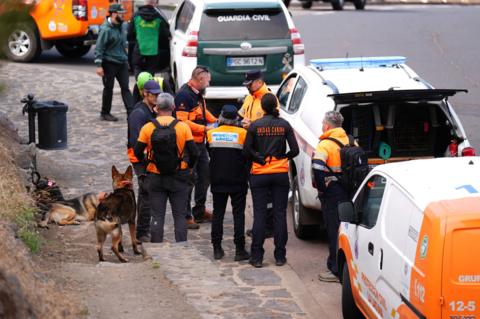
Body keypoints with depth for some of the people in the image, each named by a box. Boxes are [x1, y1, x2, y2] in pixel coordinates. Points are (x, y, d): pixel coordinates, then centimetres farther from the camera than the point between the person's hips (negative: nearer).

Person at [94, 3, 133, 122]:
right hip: (109, 64, -7)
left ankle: (131, 112, -2)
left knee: (125, 87, 1)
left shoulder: (120, 27, 10)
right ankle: (105, 113, 16)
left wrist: (126, 59, 21)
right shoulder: (106, 29, -16)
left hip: (122, 63, 7)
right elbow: (99, 48, -17)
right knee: (108, 88, 4)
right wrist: (99, 65, -21)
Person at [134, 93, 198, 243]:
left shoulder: (148, 128, -7)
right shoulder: (183, 127, -7)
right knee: (179, 216, 8)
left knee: (157, 216, 8)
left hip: (155, 178, 0)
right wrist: (188, 168, 12)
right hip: (178, 178, 0)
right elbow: (193, 152, -6)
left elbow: (137, 152, -3)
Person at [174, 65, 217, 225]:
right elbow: (182, 122, -26)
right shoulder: (184, 95, -20)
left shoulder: (198, 93, 10)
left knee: (204, 174, 17)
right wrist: (205, 129, -24)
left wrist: (216, 121, 10)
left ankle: (200, 211, 30)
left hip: (200, 143, 10)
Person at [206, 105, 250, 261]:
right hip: (238, 181, -2)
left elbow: (209, 153, 7)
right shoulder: (242, 133, -9)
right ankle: (239, 250, -1)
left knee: (217, 214, 10)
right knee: (238, 214, 2)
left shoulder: (211, 134, -1)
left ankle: (217, 249, 9)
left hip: (217, 181, 2)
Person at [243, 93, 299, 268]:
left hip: (259, 174, -1)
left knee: (259, 214, 2)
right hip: (280, 174, 1)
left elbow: (246, 152, -7)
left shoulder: (255, 126, -5)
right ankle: (280, 256, 7)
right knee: (280, 214, 6)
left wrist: (258, 158, 11)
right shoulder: (284, 125, -1)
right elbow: (294, 150, -2)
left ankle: (257, 257, 1)